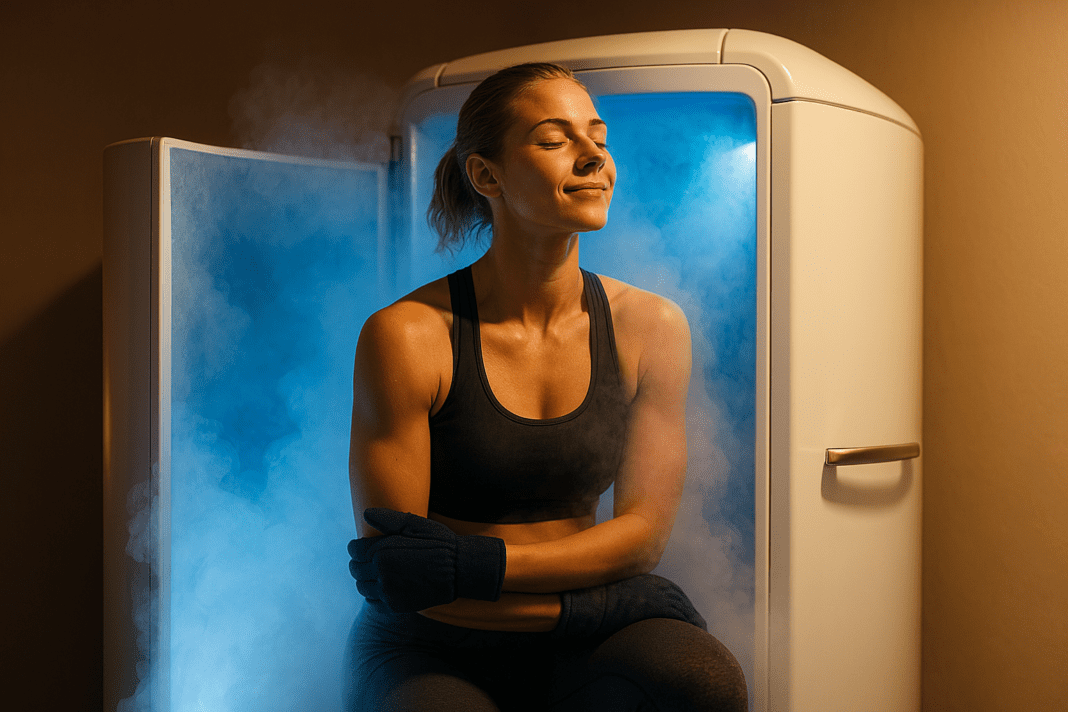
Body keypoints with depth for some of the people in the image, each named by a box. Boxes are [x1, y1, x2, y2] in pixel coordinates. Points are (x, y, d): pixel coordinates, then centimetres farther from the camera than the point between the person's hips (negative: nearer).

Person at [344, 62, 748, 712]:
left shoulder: (652, 327, -3)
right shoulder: (406, 336, -13)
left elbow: (645, 531, -3)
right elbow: (388, 571, -11)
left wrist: (470, 562, -18)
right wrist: (585, 605, -18)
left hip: (577, 652, 2)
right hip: (434, 654, -2)